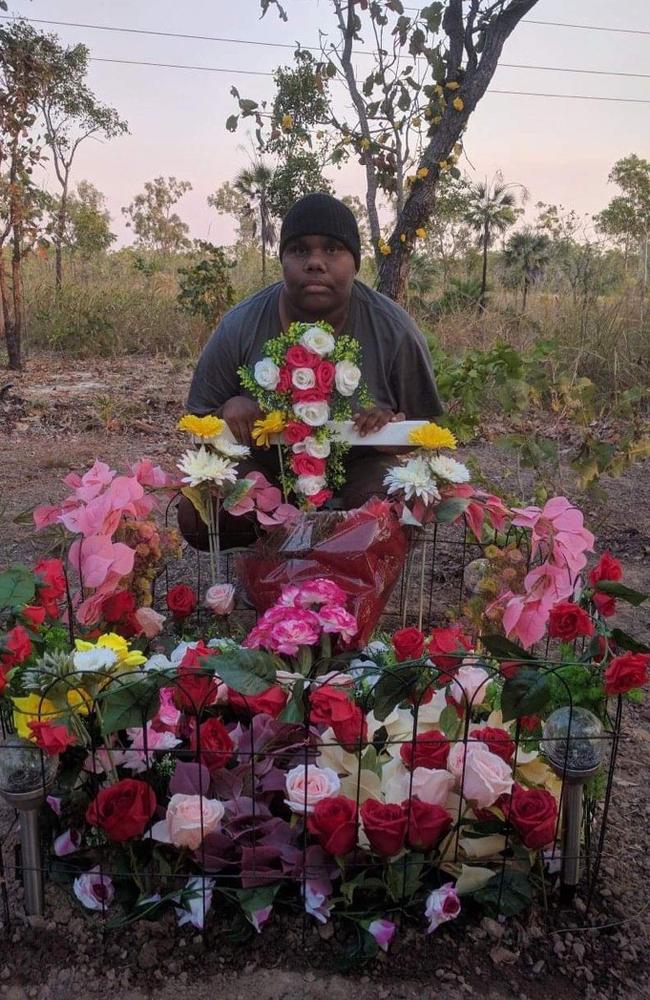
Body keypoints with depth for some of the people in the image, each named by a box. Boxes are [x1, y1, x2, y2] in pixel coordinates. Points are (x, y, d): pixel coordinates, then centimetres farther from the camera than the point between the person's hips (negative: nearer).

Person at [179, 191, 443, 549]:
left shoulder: (394, 331, -11)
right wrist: (230, 409, -23)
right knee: (195, 515, -27)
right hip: (265, 466, 1)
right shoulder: (239, 328, -11)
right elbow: (201, 424, 1)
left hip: (359, 466, 0)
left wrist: (393, 423, -24)